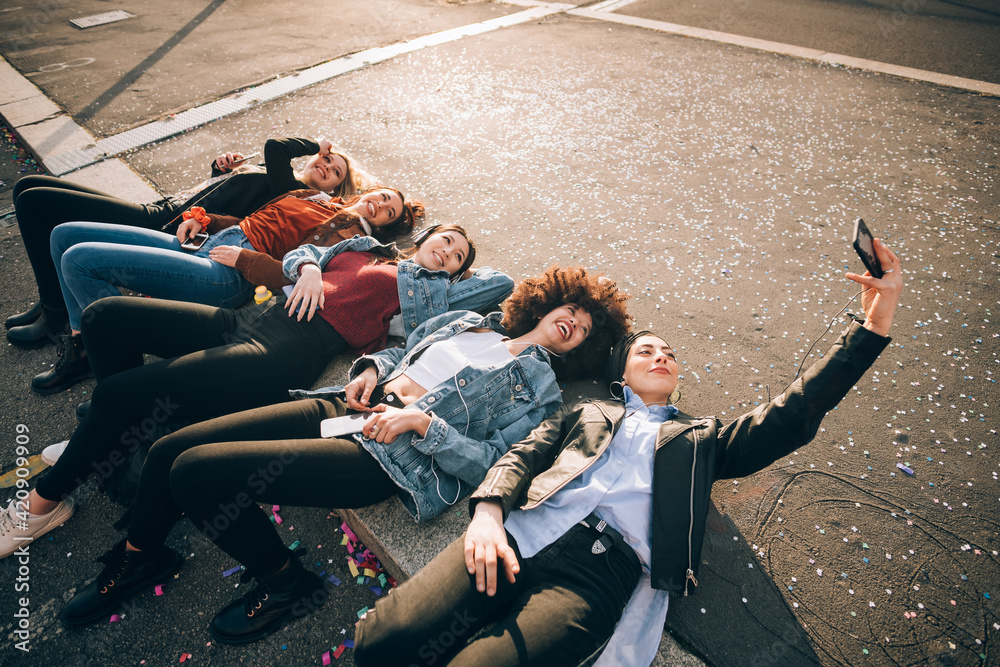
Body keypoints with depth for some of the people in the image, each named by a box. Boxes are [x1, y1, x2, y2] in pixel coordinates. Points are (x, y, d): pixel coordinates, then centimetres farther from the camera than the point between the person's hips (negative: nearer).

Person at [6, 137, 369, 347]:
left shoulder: (290, 190, -10)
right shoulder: (273, 178, 18)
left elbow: (274, 147, -27)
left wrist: (313, 144, -9)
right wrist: (223, 165, 7)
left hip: (167, 227, -10)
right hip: (157, 211, 10)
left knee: (33, 200, -12)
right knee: (28, 186, 11)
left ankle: (55, 315, -2)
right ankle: (52, 299, 15)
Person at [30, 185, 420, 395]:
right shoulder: (321, 203, 20)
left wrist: (243, 257, -19)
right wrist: (202, 219, 11)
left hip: (226, 275, -9)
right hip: (206, 245, 9)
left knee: (78, 260, -16)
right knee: (66, 234, 9)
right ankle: (81, 344, 12)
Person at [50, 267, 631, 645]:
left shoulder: (539, 387, 2)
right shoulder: (469, 322, 19)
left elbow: (491, 462, -9)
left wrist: (421, 422, -17)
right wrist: (373, 368, 5)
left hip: (388, 456, -7)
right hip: (347, 408, 7)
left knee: (197, 472, -18)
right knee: (170, 449, 0)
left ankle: (286, 583, 2)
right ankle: (141, 556, 28)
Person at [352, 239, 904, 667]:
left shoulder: (701, 438, 28)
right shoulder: (587, 413, 27)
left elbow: (793, 416, 17)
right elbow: (522, 455, 13)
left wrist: (874, 325, 10)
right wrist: (488, 511, -11)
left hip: (599, 570, -1)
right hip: (517, 537, 2)